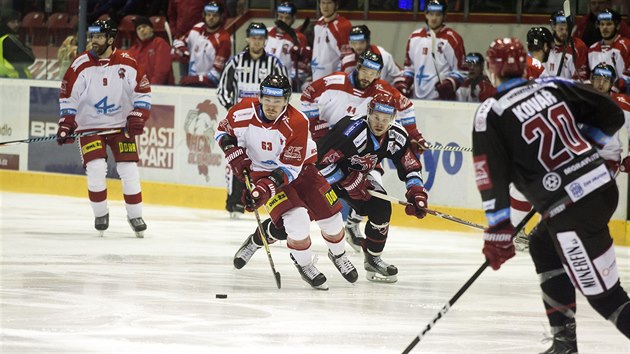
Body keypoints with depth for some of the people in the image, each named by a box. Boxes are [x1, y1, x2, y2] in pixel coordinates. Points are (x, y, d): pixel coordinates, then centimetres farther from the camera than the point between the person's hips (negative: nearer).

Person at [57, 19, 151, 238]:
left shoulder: (127, 64, -8)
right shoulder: (81, 66, -9)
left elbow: (143, 92, 1)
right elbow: (67, 97, -2)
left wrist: (137, 118, -10)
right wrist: (65, 125, -10)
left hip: (121, 126, 1)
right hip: (89, 126, -1)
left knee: (129, 169, -4)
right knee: (96, 169, -14)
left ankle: (135, 215, 10)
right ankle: (100, 214, 5)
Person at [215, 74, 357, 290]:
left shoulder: (297, 124, -29)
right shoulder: (243, 112, -21)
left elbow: (290, 168, -28)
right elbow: (223, 132, 1)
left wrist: (266, 188, -38)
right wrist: (235, 155, -15)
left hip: (299, 169, 1)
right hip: (262, 171, -1)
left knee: (330, 214, 1)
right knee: (296, 218, -22)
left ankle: (338, 255, 33)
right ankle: (304, 265, 2)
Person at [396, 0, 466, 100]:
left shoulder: (453, 39, -5)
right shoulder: (415, 37, 12)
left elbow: (460, 71, -4)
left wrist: (449, 84, -20)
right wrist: (401, 84, 6)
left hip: (442, 99, -5)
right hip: (416, 99, 6)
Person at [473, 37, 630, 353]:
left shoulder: (490, 115, -6)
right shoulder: (553, 86, 8)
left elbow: (493, 178, -8)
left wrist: (498, 231, -1)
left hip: (571, 209, -7)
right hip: (602, 184, 8)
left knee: (603, 293, -3)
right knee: (542, 247, 29)